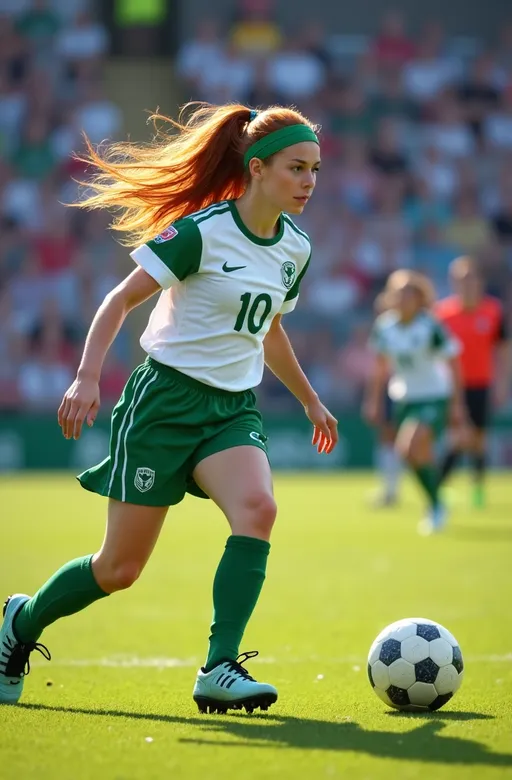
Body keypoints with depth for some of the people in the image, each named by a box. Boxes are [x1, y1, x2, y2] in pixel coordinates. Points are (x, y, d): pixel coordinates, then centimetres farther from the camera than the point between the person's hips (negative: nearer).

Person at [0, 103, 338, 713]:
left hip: (234, 408, 5)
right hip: (166, 398, -5)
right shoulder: (202, 230, -15)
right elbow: (122, 298, -10)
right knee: (121, 567, -1)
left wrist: (310, 400, 32)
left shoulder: (295, 249, 6)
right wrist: (87, 376, -21)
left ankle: (219, 671, -27)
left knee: (258, 508, -27)